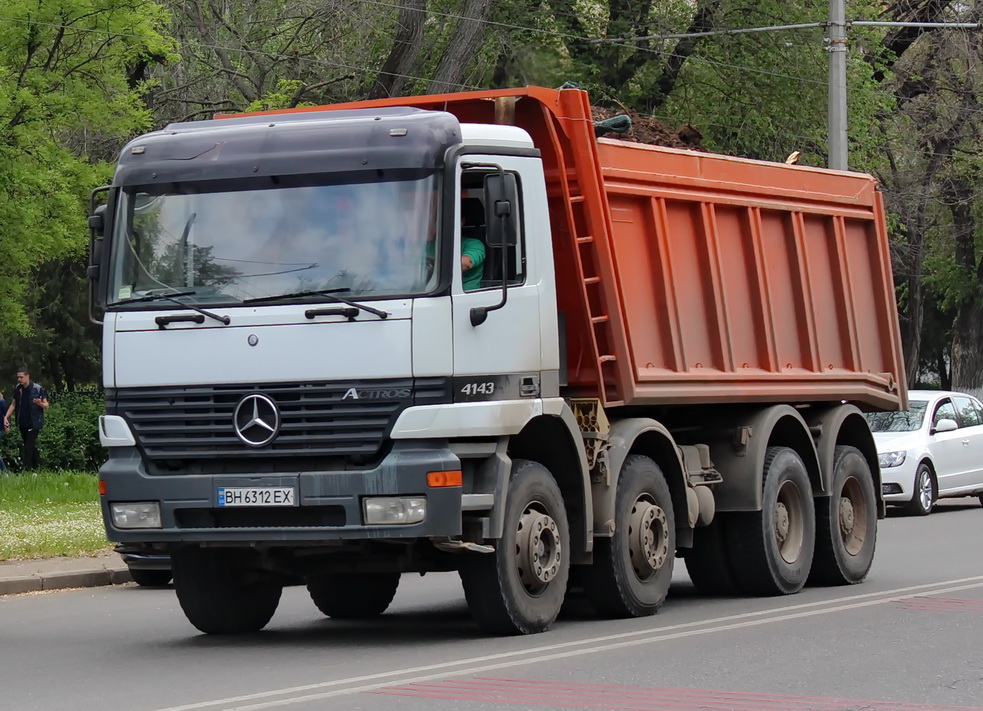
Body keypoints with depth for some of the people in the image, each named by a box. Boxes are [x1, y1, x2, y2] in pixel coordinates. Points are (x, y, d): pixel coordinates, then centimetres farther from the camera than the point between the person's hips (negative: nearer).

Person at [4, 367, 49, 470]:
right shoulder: (17, 389, 5)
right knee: (31, 447, 14)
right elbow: (13, 404, 13)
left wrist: (40, 403, -28)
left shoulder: (37, 389, -10)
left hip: (34, 424, -6)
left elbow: (46, 405, -5)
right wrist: (6, 417, 2)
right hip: (22, 423, 6)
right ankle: (37, 466, 23)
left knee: (28, 447, -12)